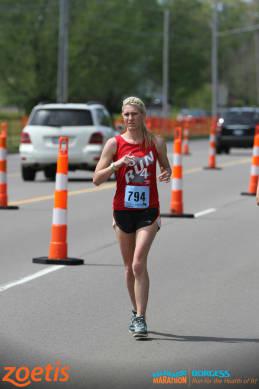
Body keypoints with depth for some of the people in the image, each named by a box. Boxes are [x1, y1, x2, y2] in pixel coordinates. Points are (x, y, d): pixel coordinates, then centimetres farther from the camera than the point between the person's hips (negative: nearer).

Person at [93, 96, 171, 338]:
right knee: (129, 266, 12)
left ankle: (140, 319, -13)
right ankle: (136, 312, 30)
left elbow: (165, 167, 18)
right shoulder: (114, 144, -1)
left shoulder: (156, 142, 1)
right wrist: (116, 164, -20)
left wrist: (166, 174, -6)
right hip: (123, 210, 2)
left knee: (139, 264, -14)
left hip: (148, 211, -2)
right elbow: (97, 179, -4)